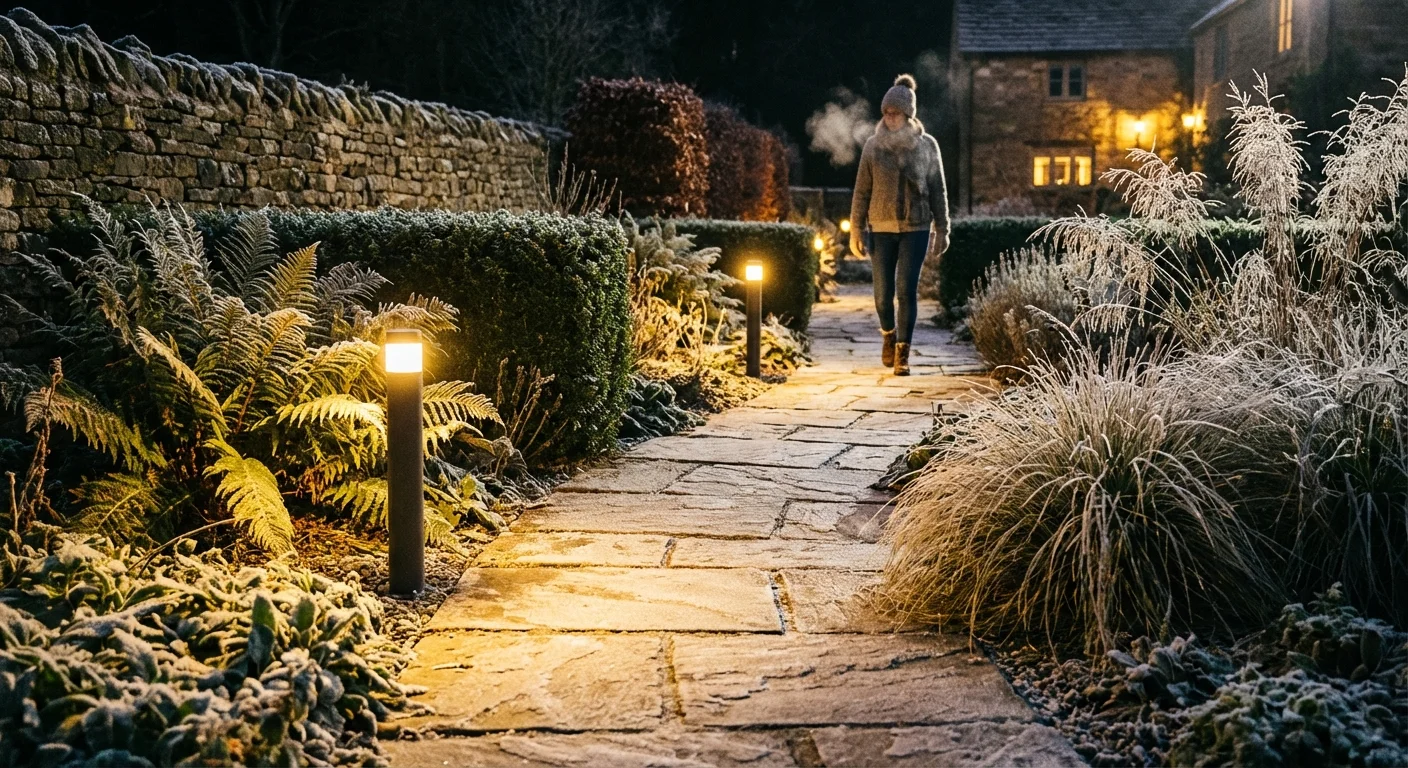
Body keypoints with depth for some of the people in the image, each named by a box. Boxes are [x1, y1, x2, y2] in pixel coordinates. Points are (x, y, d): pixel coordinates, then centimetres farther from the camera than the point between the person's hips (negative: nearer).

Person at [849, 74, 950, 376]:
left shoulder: (927, 146, 1)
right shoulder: (873, 146, 0)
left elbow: (937, 191, 5)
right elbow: (861, 192, 3)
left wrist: (942, 230, 3)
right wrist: (856, 231, 0)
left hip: (916, 228, -1)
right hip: (881, 229, 1)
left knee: (907, 291, -6)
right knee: (883, 293, 2)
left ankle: (902, 354, 1)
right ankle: (889, 334, 32)